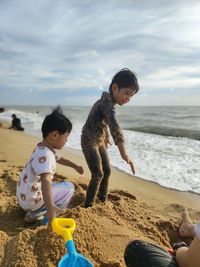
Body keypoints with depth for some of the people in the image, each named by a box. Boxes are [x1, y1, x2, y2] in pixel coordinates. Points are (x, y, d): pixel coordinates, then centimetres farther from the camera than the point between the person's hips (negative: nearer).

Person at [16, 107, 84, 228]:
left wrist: (75, 166, 22)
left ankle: (35, 211, 17)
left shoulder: (46, 149, 2)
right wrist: (50, 207, -52)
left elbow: (60, 159, 21)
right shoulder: (45, 154, -30)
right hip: (31, 201, -9)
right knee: (69, 187, -3)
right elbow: (45, 180, -43)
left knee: (54, 186, 32)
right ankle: (36, 214, -1)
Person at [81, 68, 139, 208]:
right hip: (89, 141, -9)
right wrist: (124, 153, -56)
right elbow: (115, 127, -46)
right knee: (98, 174, -9)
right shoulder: (107, 103, -29)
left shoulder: (108, 102, 1)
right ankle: (88, 205, 8)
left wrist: (106, 137, 29)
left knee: (107, 171, 12)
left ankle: (102, 199, 29)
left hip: (99, 141, 9)